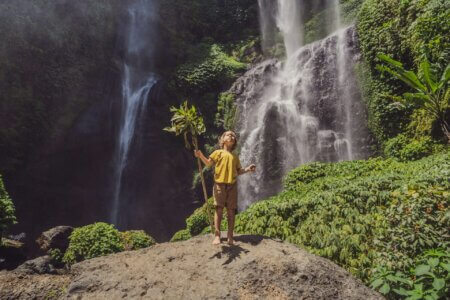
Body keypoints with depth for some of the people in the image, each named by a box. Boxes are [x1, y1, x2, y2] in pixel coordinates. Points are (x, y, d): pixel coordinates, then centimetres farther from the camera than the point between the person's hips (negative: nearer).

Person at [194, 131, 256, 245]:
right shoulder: (218, 152, 10)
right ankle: (217, 236, -2)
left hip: (232, 185, 3)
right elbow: (209, 163, -3)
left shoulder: (235, 157, 20)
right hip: (219, 184, -3)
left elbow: (238, 171, 20)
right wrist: (201, 156, -18)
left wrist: (248, 169, 5)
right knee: (219, 210, -6)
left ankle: (230, 236, 8)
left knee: (231, 211, 2)